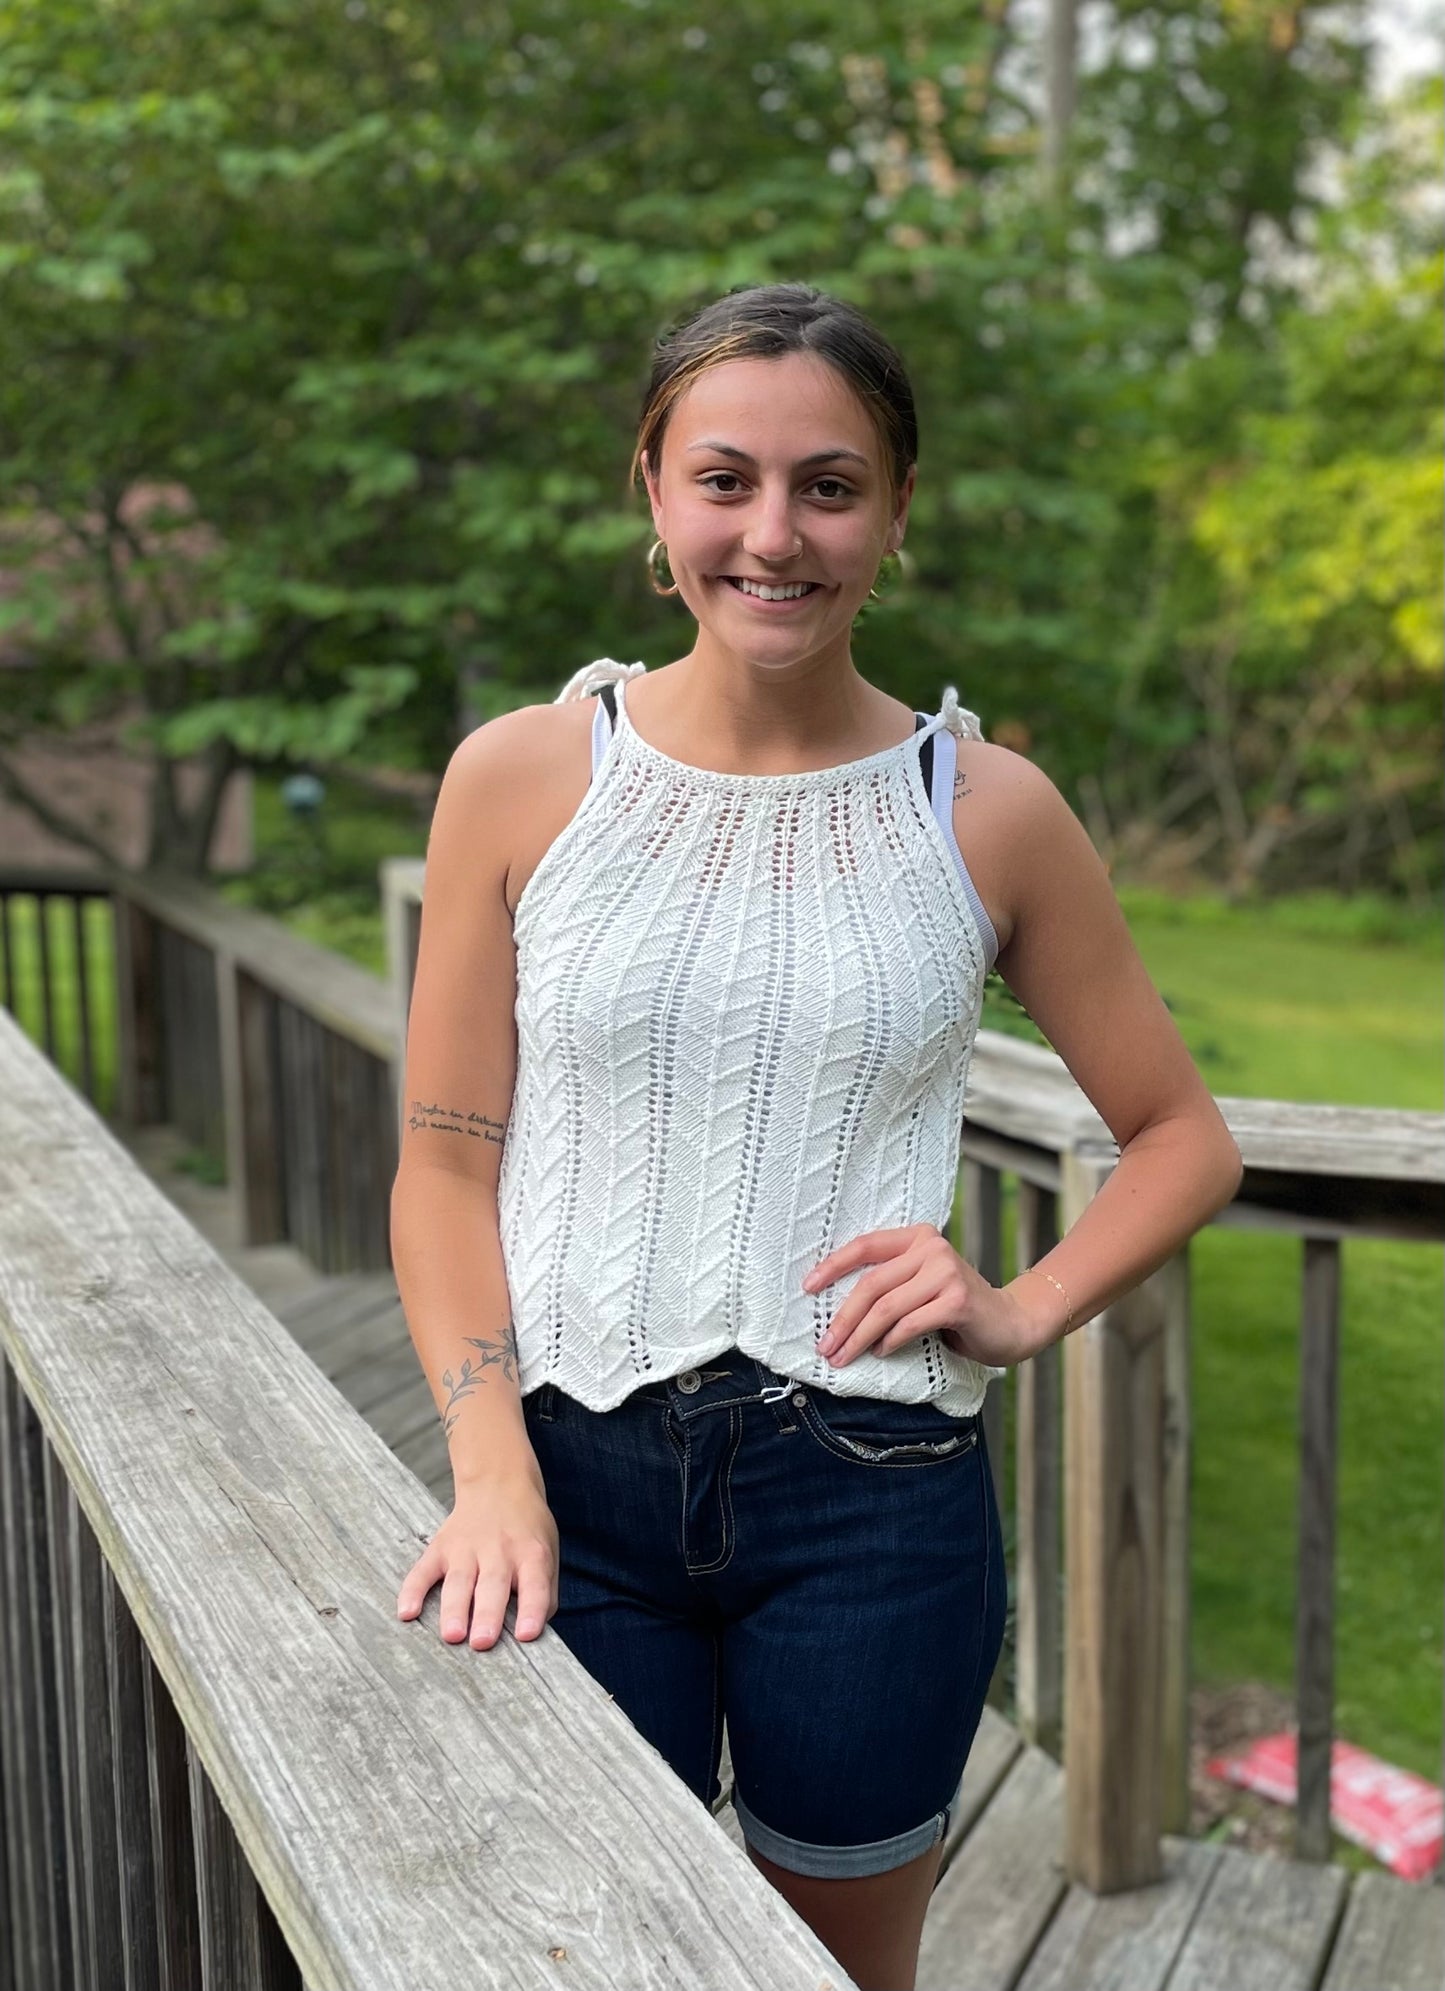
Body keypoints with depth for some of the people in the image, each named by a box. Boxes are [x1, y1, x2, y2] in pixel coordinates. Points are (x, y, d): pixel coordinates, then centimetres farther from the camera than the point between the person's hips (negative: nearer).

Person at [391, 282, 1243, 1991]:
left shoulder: (986, 812, -2)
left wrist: (1023, 1315, -7)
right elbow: (446, 1161, -1)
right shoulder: (521, 778, -3)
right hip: (576, 1478, 0)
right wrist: (491, 1459, -13)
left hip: (873, 1491, 0)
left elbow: (1181, 1136, 8)